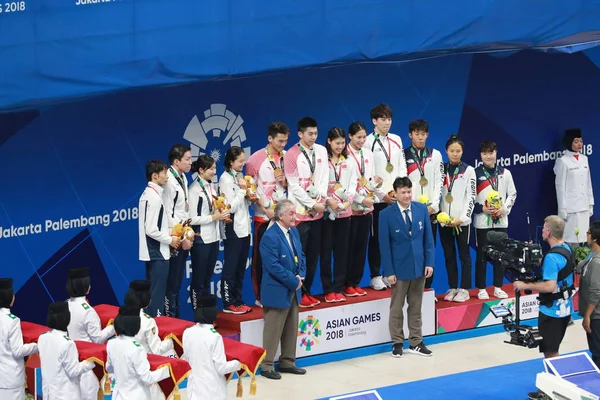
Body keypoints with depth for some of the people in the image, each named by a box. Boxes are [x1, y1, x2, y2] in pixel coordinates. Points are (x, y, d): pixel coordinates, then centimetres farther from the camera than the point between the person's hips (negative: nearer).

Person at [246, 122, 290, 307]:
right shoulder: (256, 159, -6)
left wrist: (285, 182, -5)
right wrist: (266, 208, -10)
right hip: (263, 216, -4)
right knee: (261, 258, 1)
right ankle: (260, 297, 8)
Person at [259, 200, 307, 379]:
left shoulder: (294, 231, 7)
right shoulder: (270, 237, -19)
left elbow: (301, 256, 15)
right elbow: (273, 266, -23)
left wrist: (301, 275, -3)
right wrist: (294, 281, -18)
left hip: (293, 290, 8)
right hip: (277, 292, -8)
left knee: (291, 329, 15)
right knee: (273, 330, -1)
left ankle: (288, 362, 26)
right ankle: (267, 366, 8)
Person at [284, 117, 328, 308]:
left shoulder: (321, 151, 9)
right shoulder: (291, 155, -8)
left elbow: (324, 177, 10)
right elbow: (294, 185, -10)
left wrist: (321, 197, -6)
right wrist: (312, 204, -11)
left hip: (318, 211, 5)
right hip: (300, 212, -5)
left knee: (314, 254, 8)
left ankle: (307, 291, 16)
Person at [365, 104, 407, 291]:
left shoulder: (396, 140, 13)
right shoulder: (368, 142, -3)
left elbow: (402, 167, 12)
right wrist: (382, 193, -11)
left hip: (396, 197, 4)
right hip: (377, 198, -4)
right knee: (376, 237, 0)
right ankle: (375, 276, 6)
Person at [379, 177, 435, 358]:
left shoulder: (422, 209, 0)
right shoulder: (386, 214, -10)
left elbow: (428, 238, 5)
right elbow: (384, 245, -8)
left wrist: (429, 262, -2)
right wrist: (389, 271, -11)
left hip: (419, 266, 3)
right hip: (399, 268, -3)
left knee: (416, 307, 10)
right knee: (396, 307, 6)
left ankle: (415, 342, 16)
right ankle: (397, 343, 14)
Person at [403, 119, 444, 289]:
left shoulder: (435, 155, 11)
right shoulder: (404, 155, 5)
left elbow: (439, 182, 5)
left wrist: (433, 205, -6)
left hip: (430, 210, 2)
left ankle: (427, 288, 7)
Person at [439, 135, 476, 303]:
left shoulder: (468, 170, 1)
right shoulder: (441, 169, 9)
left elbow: (471, 197, -4)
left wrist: (462, 218, -13)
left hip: (462, 221, -3)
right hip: (444, 220, 3)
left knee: (464, 255, 1)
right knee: (449, 256, 7)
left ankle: (464, 289, 4)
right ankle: (452, 288, 13)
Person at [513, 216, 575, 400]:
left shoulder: (552, 257, -25)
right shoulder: (566, 248, 4)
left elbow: (549, 286, -31)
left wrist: (526, 286, -22)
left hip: (552, 311, -10)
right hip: (564, 308, 10)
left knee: (550, 353, 0)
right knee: (552, 350, 19)